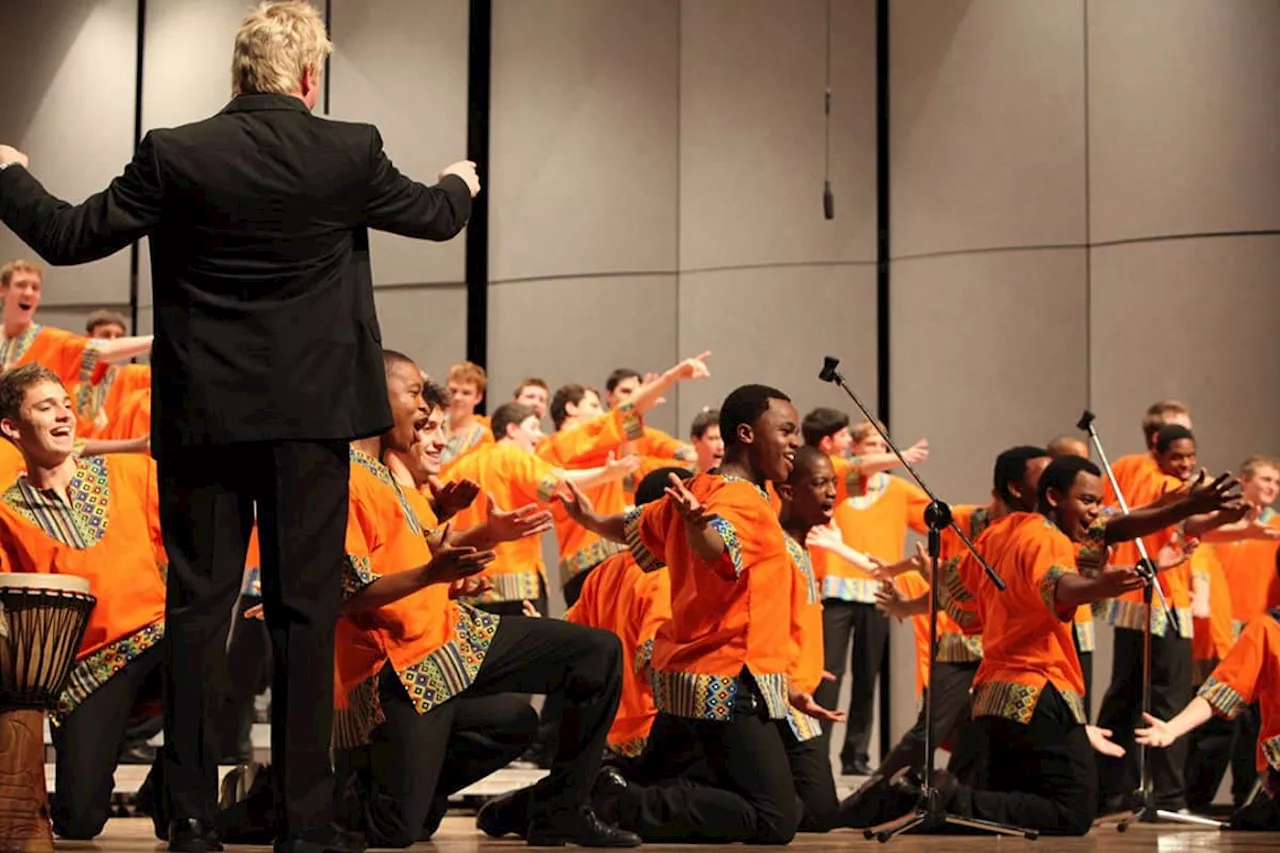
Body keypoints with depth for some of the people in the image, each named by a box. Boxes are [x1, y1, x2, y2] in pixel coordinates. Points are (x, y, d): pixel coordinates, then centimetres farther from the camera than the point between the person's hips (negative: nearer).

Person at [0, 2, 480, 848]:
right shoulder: (351, 153, -4)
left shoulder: (174, 156, -6)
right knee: (305, 612, 4)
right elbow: (436, 217, 14)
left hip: (203, 417, 1)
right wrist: (462, 183, 39)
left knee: (196, 611, 7)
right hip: (311, 414, 0)